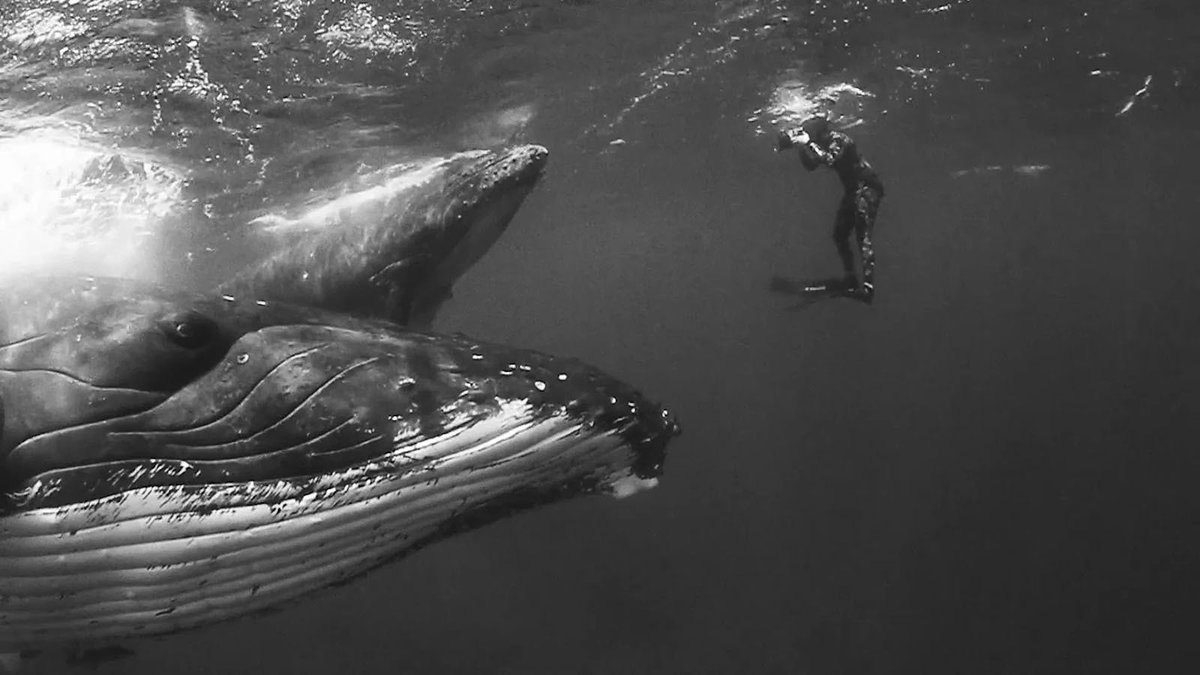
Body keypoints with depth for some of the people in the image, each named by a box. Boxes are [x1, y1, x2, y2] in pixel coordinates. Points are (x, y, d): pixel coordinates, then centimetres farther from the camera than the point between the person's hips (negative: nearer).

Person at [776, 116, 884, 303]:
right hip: (853, 190, 10)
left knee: (863, 236, -18)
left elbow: (829, 160, -36)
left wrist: (809, 143, -31)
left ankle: (868, 287, -26)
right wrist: (802, 145, -6)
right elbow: (810, 165, 8)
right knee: (839, 235, 12)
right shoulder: (822, 145, 6)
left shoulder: (838, 140, -20)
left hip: (867, 188, -9)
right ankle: (850, 280, 23)